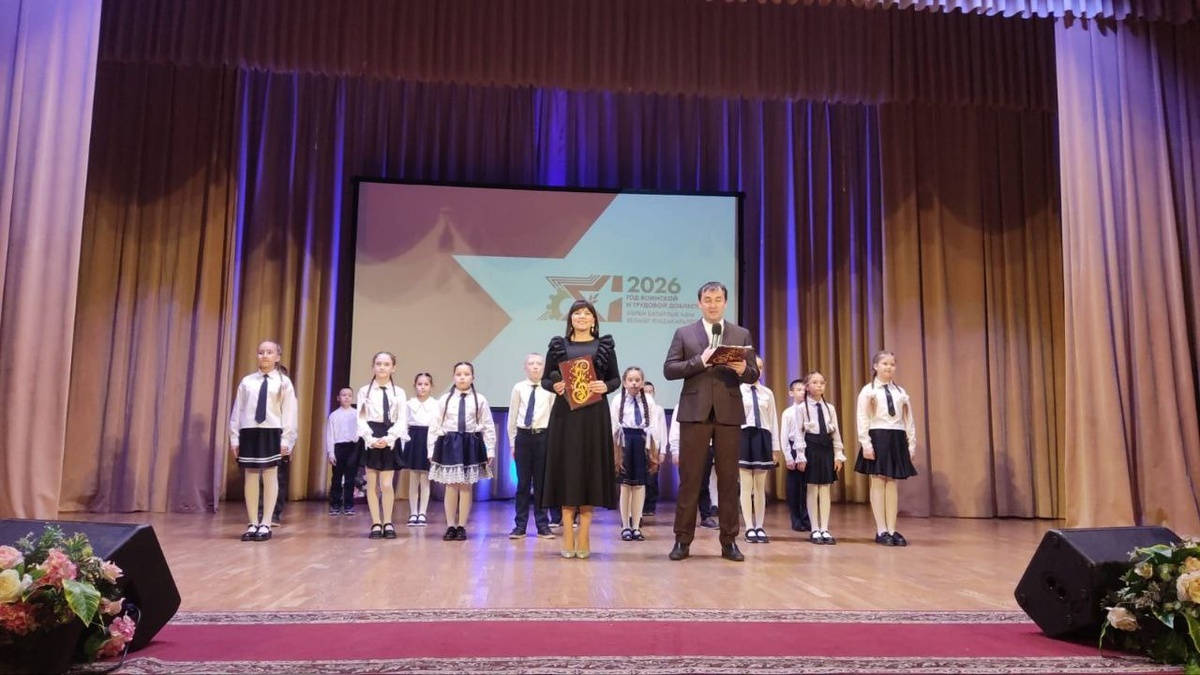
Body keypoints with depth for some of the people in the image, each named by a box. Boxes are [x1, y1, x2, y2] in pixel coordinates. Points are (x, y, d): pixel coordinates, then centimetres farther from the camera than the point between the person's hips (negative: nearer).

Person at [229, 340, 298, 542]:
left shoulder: (284, 383, 2)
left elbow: (289, 413, -1)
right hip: (249, 432, 2)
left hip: (272, 432, -2)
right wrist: (234, 437, 4)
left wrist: (286, 439, -8)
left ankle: (265, 525, 8)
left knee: (270, 477, 1)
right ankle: (253, 524, 14)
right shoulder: (247, 381, 8)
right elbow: (237, 410, 8)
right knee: (251, 478, 6)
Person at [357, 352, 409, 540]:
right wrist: (371, 439, -15)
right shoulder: (365, 391, 5)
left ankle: (387, 523, 10)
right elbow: (361, 419, -1)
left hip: (390, 440, 0)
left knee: (387, 484, -4)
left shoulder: (399, 392, 5)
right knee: (372, 484, 4)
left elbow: (402, 420, 0)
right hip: (370, 439, 1)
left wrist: (388, 438, -15)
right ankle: (376, 524, 12)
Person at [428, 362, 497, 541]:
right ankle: (450, 526, 14)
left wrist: (490, 451, -2)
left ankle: (461, 527, 14)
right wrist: (431, 450, 1)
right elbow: (435, 426, 4)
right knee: (450, 486, 4)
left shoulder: (480, 400, 1)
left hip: (471, 444, 0)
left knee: (466, 486, 5)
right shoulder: (445, 399, 3)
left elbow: (489, 427, 1)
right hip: (449, 444, 1)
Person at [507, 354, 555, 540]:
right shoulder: (518, 388, 3)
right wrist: (512, 442, 7)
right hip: (523, 436, 1)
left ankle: (542, 525, 17)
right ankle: (520, 525, 14)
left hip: (543, 436, -1)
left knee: (541, 481, 7)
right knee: (523, 481, 5)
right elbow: (512, 416, 8)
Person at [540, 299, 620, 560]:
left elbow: (616, 378, 8)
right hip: (565, 414, 0)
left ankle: (584, 537, 8)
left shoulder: (605, 346, 7)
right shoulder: (558, 345, 7)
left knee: (590, 469, 1)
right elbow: (545, 378, 7)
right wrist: (554, 386, -13)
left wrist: (605, 386, -12)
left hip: (594, 415, 0)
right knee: (566, 470, 0)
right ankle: (568, 536, 6)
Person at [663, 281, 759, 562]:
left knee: (728, 479, 5)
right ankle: (683, 540, 8)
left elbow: (753, 375, 7)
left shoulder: (742, 334, 11)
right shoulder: (684, 333, 7)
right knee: (689, 478, 1)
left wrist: (743, 370, -15)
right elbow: (669, 370, -2)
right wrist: (700, 361, -14)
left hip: (729, 413, 1)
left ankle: (729, 541, 13)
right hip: (695, 412, -1)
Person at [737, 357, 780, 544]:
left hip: (763, 438, 3)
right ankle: (750, 529, 6)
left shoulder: (768, 393, 9)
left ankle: (759, 528, 14)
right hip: (744, 437, -3)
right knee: (746, 485, 1)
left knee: (760, 486, 7)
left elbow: (772, 420, 10)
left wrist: (775, 446, 7)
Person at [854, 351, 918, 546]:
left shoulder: (901, 392, 13)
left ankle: (892, 530, 10)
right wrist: (866, 443, -13)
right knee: (878, 483, -1)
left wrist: (911, 444, 7)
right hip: (878, 437, -4)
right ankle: (881, 531, 3)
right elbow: (862, 419, -4)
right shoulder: (868, 391, 2)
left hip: (897, 438, 4)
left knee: (892, 484, 6)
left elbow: (909, 420, 12)